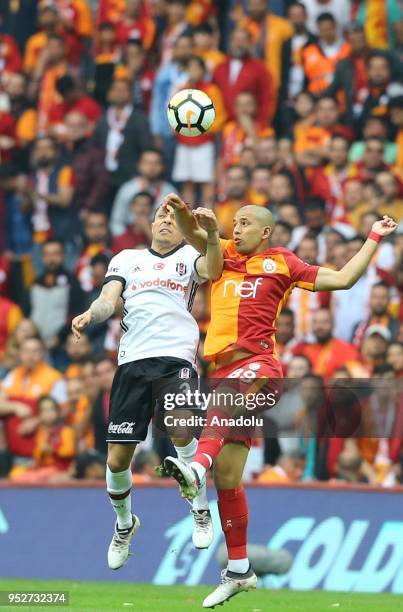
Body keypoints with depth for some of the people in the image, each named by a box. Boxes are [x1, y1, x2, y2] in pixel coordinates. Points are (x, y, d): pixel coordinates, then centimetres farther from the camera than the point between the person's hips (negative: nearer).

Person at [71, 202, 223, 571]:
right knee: (117, 459, 0)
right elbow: (109, 301, 9)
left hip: (176, 356, -3)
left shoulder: (189, 257, 14)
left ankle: (201, 512, -9)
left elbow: (212, 270, -8)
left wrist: (212, 236, -27)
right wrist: (90, 315, -14)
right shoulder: (127, 259, 21)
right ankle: (124, 524, 27)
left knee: (180, 430, -29)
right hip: (132, 360, 3)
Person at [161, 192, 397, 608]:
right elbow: (193, 234, 2)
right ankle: (238, 570, 13)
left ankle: (198, 467, -63)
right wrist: (182, 212, -19)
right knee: (226, 475, 3)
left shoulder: (281, 263, 11)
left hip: (258, 364, -4)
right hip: (225, 368, 4)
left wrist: (374, 238, 11)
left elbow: (344, 279, 12)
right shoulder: (222, 255, 19)